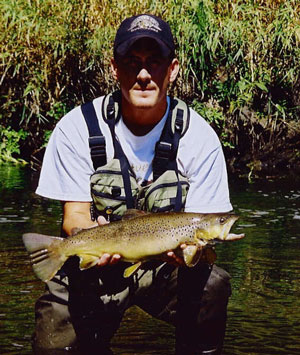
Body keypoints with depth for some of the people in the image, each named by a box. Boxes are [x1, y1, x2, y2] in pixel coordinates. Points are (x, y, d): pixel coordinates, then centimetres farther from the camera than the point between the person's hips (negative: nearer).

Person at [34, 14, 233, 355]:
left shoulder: (198, 137, -10)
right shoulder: (77, 128, -10)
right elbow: (74, 214, -7)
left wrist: (192, 247, -34)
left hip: (167, 266, 0)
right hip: (96, 267, 1)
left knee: (212, 285, -30)